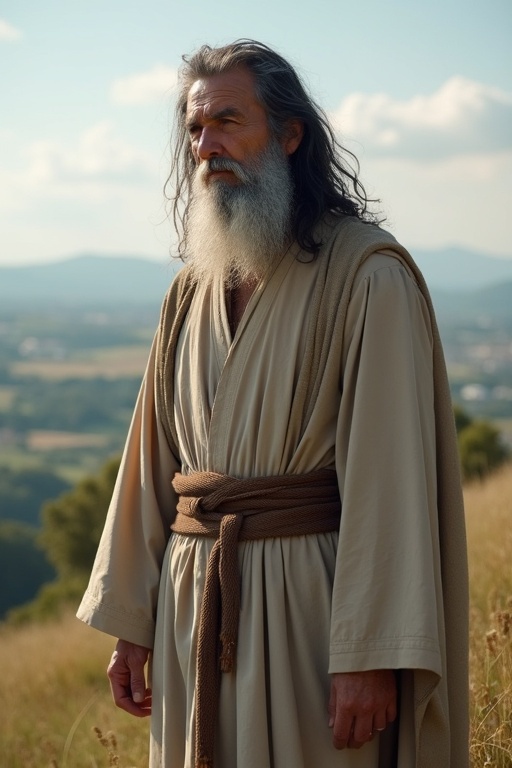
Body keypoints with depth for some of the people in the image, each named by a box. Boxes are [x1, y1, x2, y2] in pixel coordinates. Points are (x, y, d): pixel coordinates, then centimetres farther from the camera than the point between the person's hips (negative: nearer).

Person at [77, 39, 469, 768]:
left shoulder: (367, 273, -9)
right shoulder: (193, 291, 11)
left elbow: (391, 470, -15)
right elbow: (154, 462, 13)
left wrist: (370, 654, -19)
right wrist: (130, 624, 11)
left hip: (310, 608, -6)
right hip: (196, 612, 6)